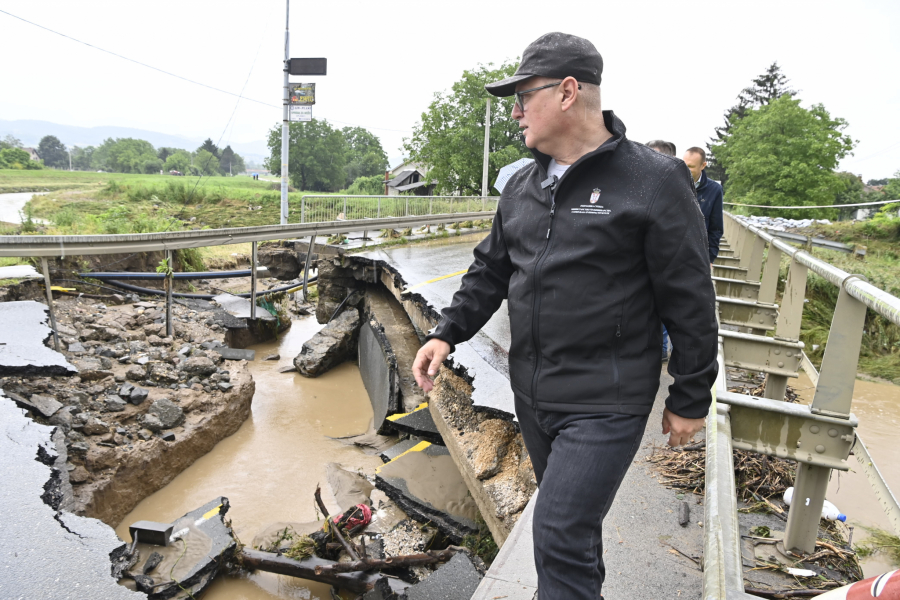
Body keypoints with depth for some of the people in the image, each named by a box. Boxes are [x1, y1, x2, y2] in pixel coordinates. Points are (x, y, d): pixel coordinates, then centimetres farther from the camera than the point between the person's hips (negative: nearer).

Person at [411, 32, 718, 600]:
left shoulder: (653, 181, -13)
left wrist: (691, 398, -6)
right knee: (572, 515, 23)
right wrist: (447, 334, 1)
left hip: (605, 405, -6)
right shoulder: (522, 186, 6)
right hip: (531, 395, 7)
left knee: (561, 536, -6)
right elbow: (490, 270, 13)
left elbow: (690, 301, -10)